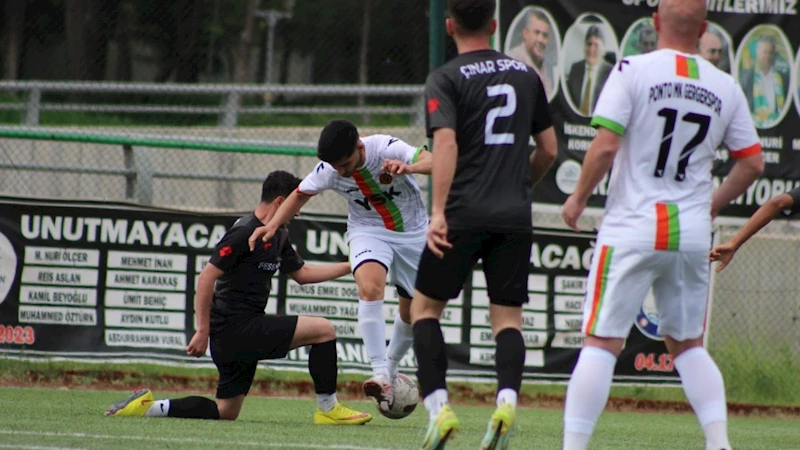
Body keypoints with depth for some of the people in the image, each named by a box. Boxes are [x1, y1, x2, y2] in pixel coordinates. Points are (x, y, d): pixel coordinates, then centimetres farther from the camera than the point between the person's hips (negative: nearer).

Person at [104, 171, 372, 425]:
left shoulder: (278, 237, 17)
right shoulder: (244, 233, -14)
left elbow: (302, 274, 29)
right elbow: (207, 277, -17)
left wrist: (349, 267, 22)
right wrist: (203, 331, -19)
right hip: (236, 327, -10)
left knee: (225, 412, 12)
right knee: (323, 330, -14)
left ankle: (148, 406, 10)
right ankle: (327, 409, -7)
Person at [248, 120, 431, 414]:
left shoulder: (388, 150, -28)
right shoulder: (328, 171, -17)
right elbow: (302, 194, 4)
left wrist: (408, 168, -59)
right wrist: (273, 225, -8)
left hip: (412, 231, 0)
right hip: (368, 232, 0)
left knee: (413, 310, 9)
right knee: (370, 287, -29)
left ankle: (392, 369, 36)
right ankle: (380, 375, -33)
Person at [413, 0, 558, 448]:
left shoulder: (446, 79, -2)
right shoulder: (526, 75, 12)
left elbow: (446, 143, -16)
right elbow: (548, 149, 16)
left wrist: (438, 212, -21)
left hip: (464, 214, -3)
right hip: (515, 217, 3)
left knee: (425, 306, 11)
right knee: (507, 315, 6)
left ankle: (439, 407, -2)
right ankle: (508, 399, -20)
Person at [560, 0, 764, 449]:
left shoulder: (633, 71, -8)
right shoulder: (726, 87, 5)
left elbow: (605, 146, -14)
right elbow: (753, 163, 9)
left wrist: (579, 196, 2)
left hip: (633, 227, -4)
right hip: (693, 235, 4)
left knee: (602, 342, -1)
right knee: (688, 344, 18)